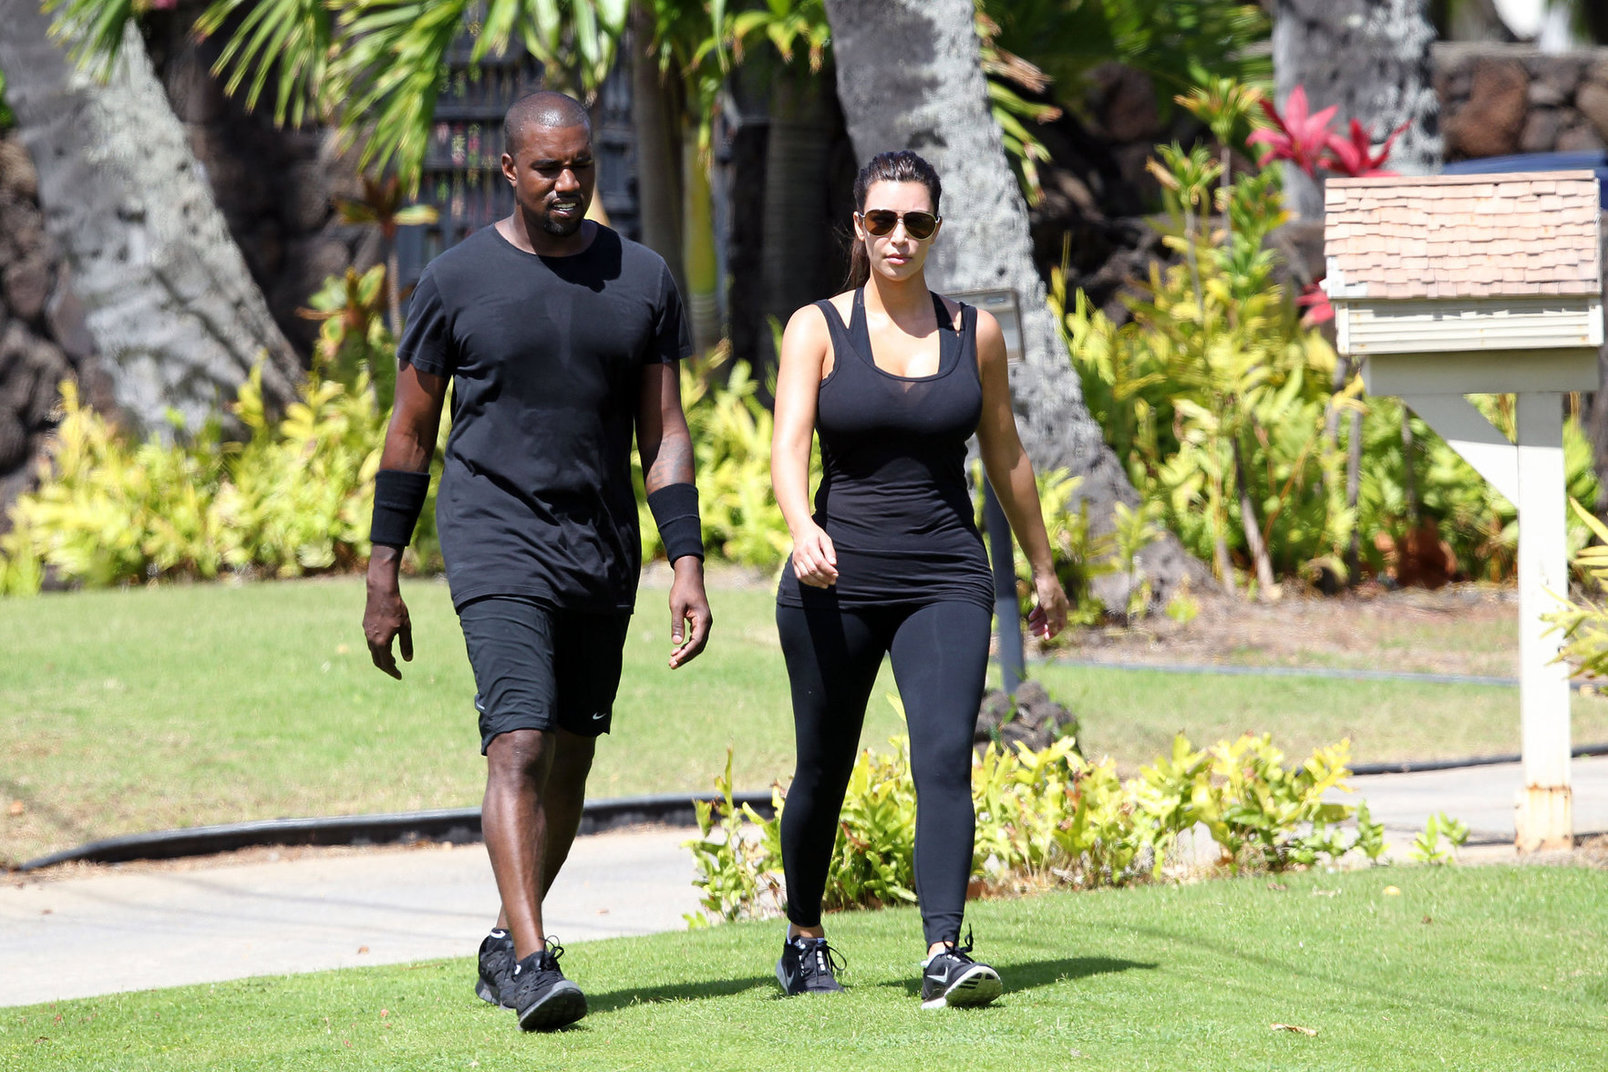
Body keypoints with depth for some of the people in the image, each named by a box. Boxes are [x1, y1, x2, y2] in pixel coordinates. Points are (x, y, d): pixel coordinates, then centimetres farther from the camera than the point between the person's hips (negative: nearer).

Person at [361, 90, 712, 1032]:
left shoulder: (642, 280, 5)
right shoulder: (458, 282, -3)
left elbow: (664, 434, 5)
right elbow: (409, 435, 3)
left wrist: (688, 566, -4)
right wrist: (384, 581, 2)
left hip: (602, 550, 4)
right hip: (497, 540, -4)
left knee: (570, 760, 9)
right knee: (519, 746, -17)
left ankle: (506, 941, 26)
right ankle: (531, 963, -24)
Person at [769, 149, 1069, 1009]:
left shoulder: (974, 333, 7)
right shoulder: (818, 329, 0)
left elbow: (1004, 453, 18)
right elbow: (788, 445, -13)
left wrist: (1042, 568, 24)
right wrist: (802, 529, -33)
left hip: (945, 581, 1)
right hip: (837, 581, -1)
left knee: (945, 755, -17)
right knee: (824, 768, 9)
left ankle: (944, 954, -26)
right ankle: (804, 938, 32)